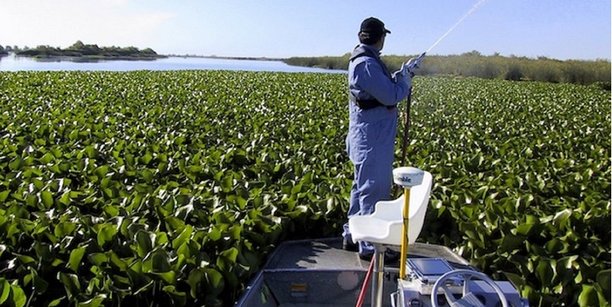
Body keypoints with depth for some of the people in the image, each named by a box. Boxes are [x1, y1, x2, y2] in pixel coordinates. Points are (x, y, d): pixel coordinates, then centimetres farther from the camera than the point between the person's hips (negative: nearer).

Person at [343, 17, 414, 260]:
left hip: (370, 137, 11)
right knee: (374, 190, -4)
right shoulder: (366, 63, -19)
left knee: (362, 187, 17)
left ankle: (352, 236, 28)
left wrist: (398, 76, 12)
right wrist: (405, 82, -4)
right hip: (372, 138, -11)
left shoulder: (364, 60, 13)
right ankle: (369, 246, 6)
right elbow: (390, 96, -21)